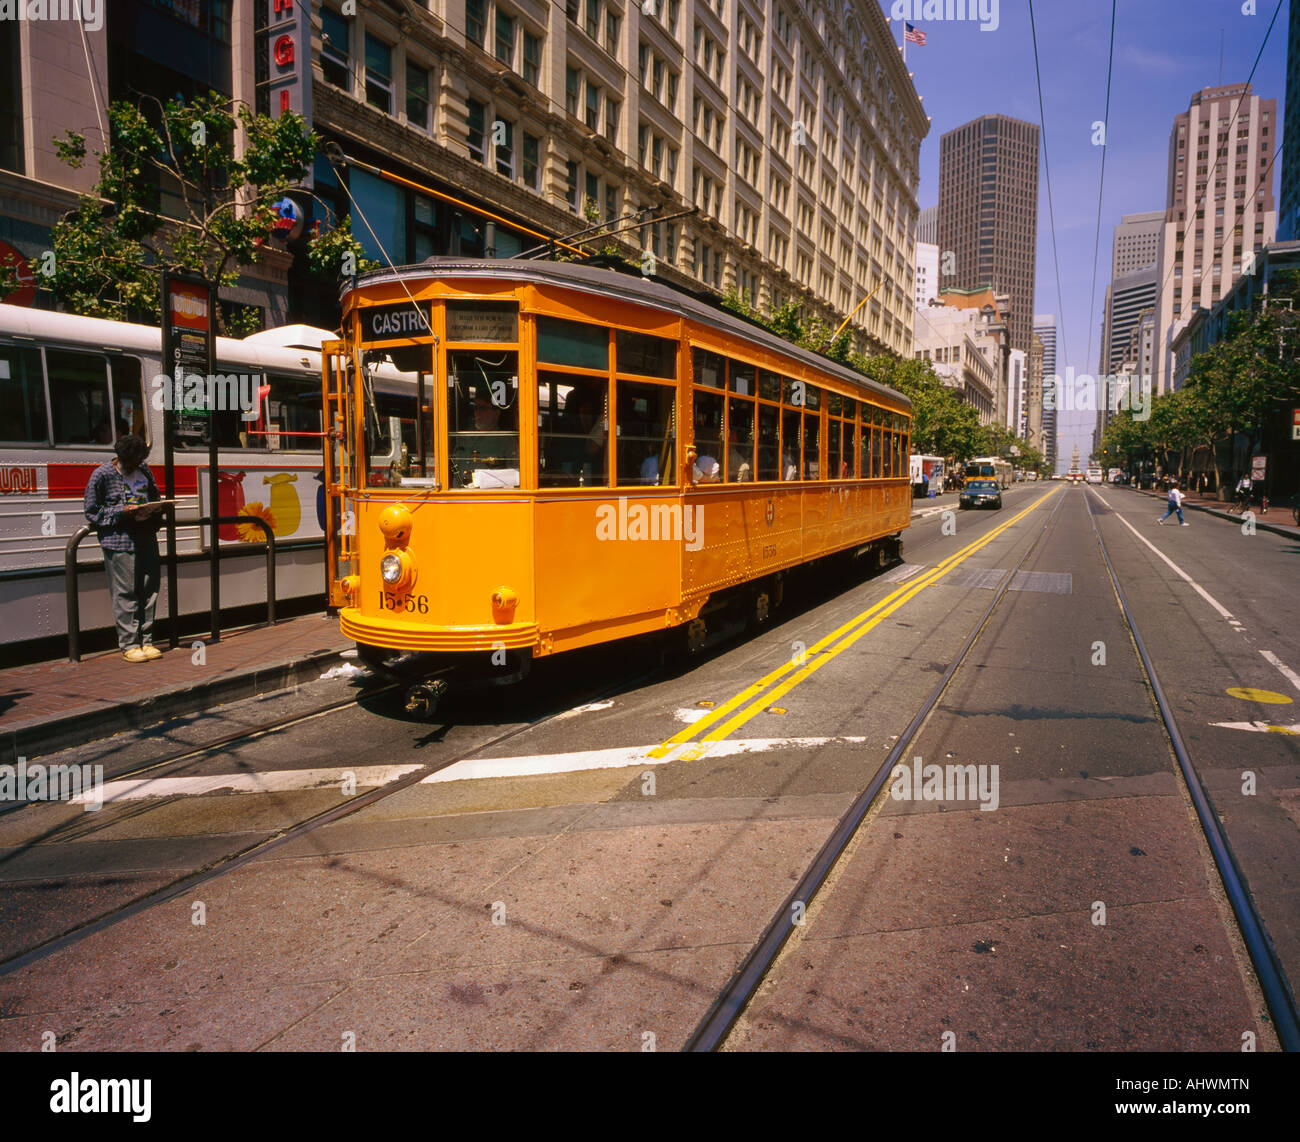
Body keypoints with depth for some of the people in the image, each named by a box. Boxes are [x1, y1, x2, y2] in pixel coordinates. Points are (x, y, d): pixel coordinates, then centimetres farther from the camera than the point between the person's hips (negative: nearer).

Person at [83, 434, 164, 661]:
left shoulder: (144, 471, 13)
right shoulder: (102, 475, -3)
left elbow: (155, 499, 25)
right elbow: (91, 512, -3)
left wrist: (153, 513, 3)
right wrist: (123, 512, -15)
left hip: (147, 538, 6)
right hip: (119, 542, -5)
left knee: (149, 591, 6)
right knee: (125, 593, -3)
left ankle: (146, 640, 15)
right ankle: (129, 645, 4)